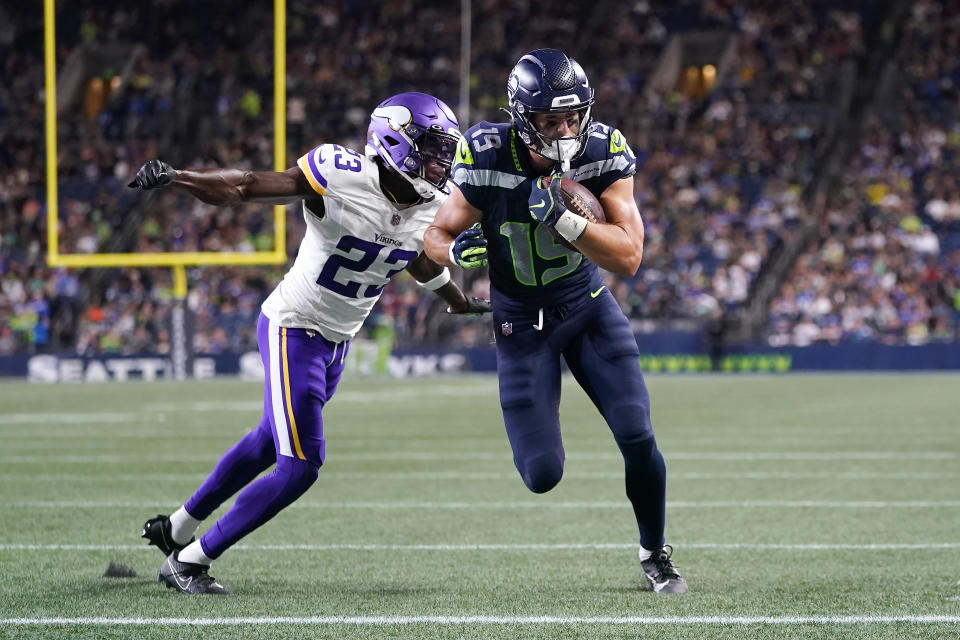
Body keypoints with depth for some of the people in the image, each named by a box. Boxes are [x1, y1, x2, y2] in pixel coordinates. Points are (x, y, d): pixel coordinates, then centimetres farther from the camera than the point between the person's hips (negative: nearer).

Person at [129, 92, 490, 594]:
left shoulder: (433, 205, -5)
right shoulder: (342, 179, -26)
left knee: (270, 444, 23)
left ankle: (179, 527, 44)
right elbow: (243, 188, -24)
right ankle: (189, 561, 0)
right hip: (293, 328, -8)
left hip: (337, 341, 8)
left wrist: (462, 303, 32)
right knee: (300, 467, -13)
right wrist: (174, 177, -38)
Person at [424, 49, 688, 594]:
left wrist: (562, 219, -37)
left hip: (590, 307, 1)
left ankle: (655, 554, 15)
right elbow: (437, 235, -6)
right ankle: (540, 421, 33)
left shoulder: (603, 152, -18)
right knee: (542, 476, -6)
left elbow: (629, 257, -23)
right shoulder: (488, 164, -22)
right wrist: (458, 251, -31)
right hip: (522, 321, -1)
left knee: (638, 439, -11)